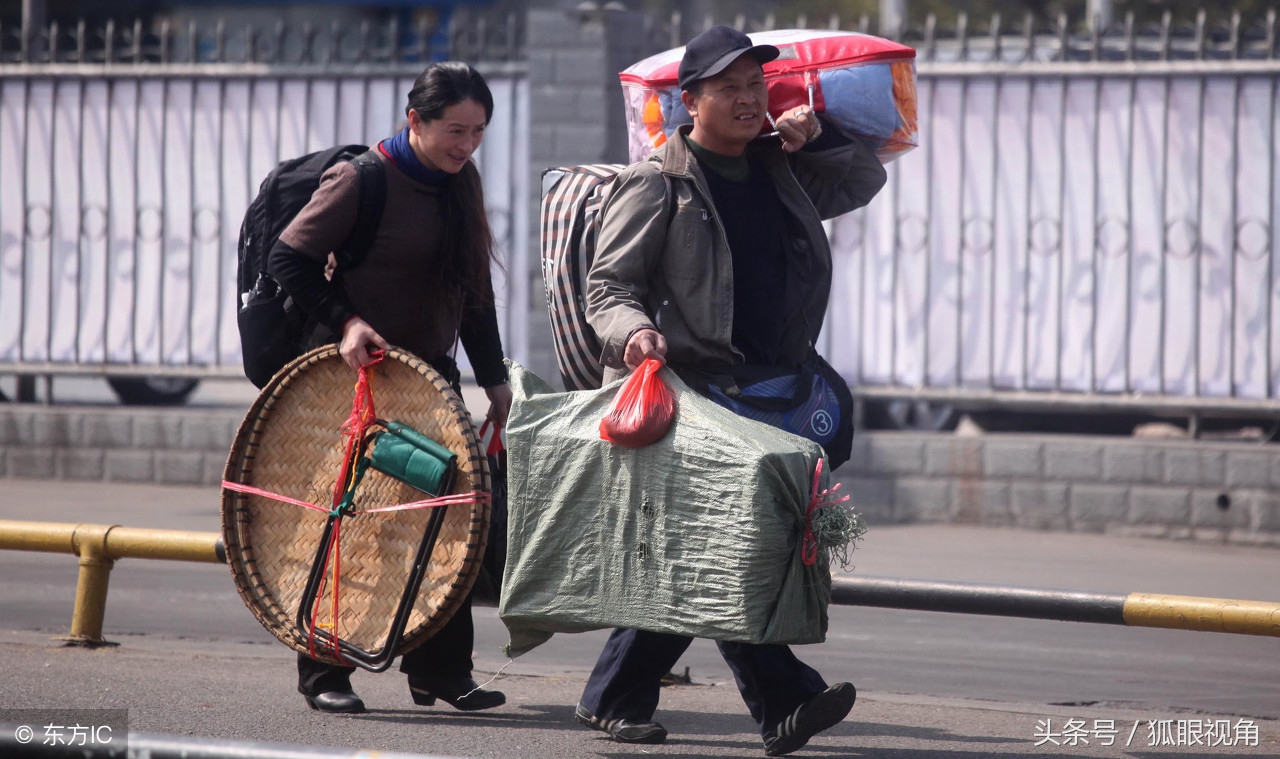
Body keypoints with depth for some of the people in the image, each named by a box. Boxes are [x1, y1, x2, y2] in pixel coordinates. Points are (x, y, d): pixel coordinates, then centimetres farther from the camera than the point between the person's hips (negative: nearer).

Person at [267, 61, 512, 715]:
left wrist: (494, 379, 12)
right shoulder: (362, 180, -13)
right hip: (354, 375, -6)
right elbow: (289, 260, -12)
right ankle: (323, 673, 6)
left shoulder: (460, 184, 8)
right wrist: (344, 320, -22)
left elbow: (474, 292, 15)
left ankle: (441, 670, 11)